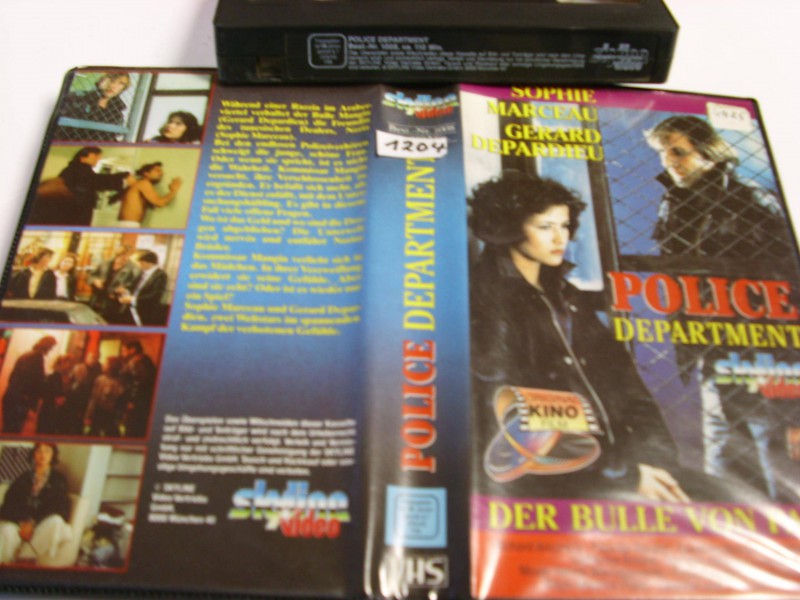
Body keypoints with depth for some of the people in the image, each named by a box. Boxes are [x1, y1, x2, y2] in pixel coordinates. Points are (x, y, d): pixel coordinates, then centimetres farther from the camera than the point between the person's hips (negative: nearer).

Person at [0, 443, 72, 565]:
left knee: (55, 521, -36)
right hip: (19, 523, 1)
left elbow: (61, 508, 0)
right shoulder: (23, 478, 18)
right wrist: (23, 522, -15)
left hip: (43, 525, -1)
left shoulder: (58, 479, 12)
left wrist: (32, 523, -13)